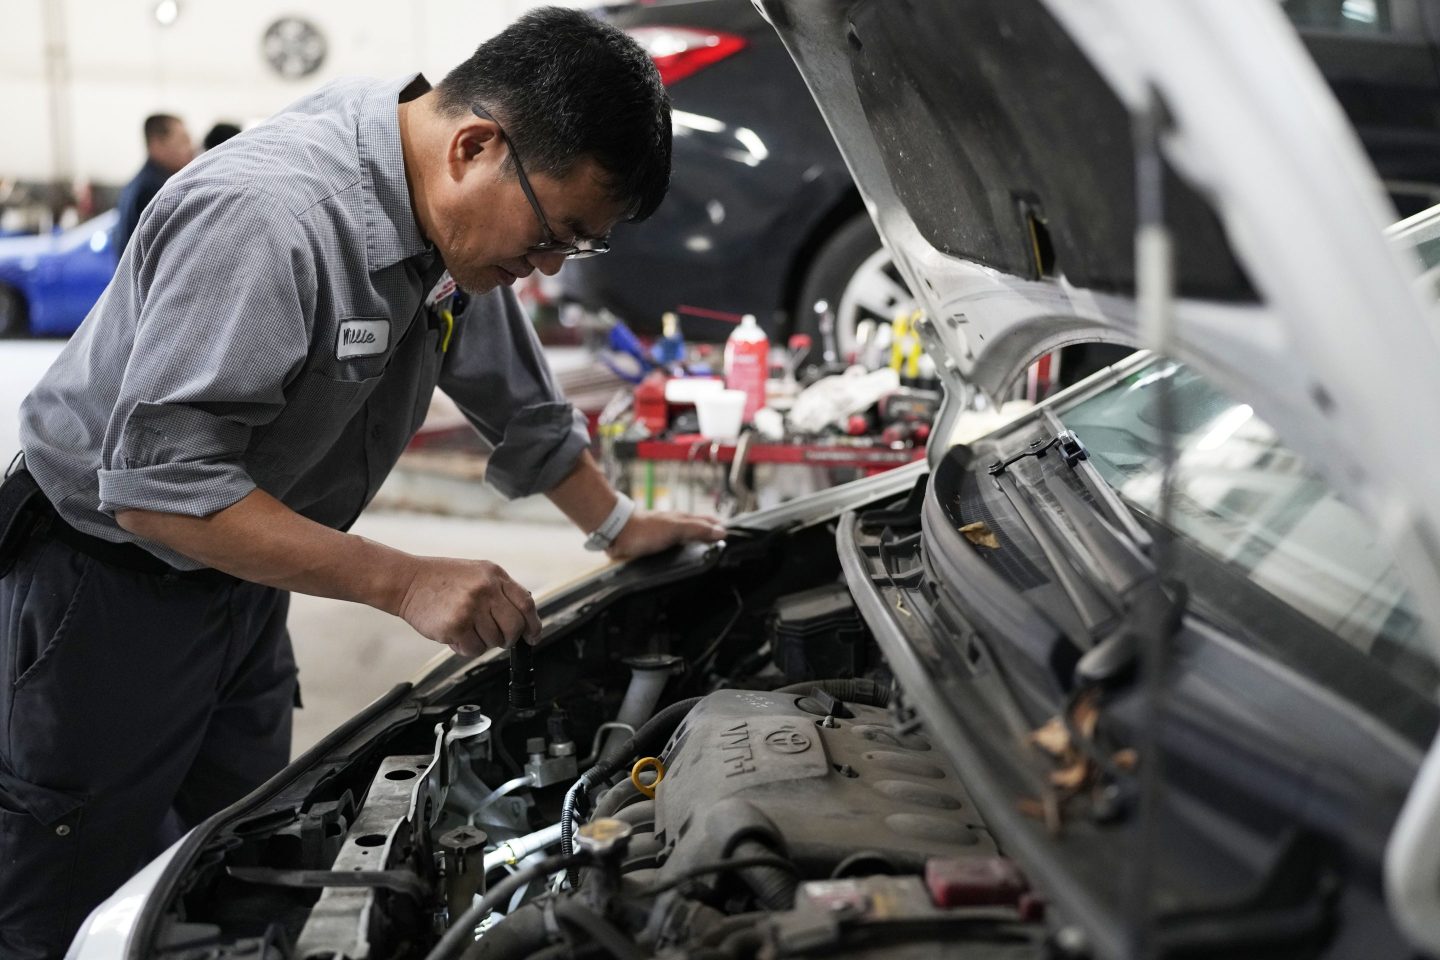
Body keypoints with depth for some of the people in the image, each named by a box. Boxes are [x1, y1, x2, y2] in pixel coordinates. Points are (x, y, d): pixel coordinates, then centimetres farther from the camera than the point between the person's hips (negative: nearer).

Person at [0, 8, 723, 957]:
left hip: (243, 585, 8)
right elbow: (158, 487, -33)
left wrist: (619, 525, 17)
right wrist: (408, 583, -33)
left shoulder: (454, 215, -4)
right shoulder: (268, 214, -31)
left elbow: (518, 400, 14)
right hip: (110, 584, -8)